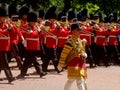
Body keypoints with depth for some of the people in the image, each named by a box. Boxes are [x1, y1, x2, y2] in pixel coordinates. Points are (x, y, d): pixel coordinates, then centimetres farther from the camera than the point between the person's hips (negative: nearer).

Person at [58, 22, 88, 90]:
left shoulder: (80, 40, 13)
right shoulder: (70, 41, -14)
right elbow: (64, 53, -13)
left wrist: (84, 54, 1)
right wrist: (60, 65, -12)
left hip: (80, 63, 9)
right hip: (74, 64, -9)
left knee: (71, 80, 17)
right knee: (80, 80, -16)